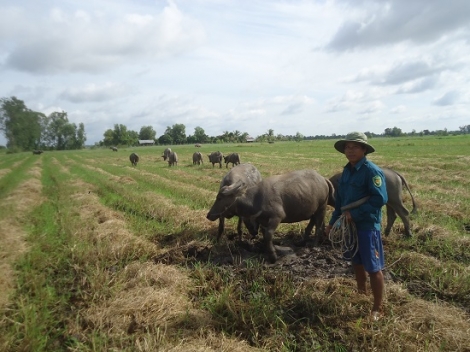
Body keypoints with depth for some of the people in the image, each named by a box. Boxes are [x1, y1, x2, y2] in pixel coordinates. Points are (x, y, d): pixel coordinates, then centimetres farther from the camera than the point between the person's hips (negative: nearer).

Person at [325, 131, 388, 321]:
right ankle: (361, 293, 42)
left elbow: (380, 199, -22)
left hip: (368, 225, -7)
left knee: (373, 267, 2)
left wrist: (355, 214, -20)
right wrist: (332, 222, 13)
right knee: (356, 261, 21)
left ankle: (377, 309, 17)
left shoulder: (371, 170, -16)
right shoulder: (347, 171, 7)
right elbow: (340, 199, 14)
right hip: (351, 224, 8)